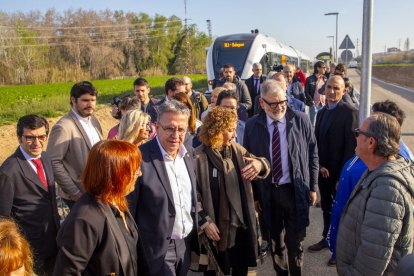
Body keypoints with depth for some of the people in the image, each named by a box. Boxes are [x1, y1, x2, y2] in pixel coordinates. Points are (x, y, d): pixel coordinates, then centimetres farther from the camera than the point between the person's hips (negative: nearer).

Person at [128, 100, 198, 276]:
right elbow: (128, 210, -15)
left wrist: (195, 236, 13)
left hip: (186, 243, 6)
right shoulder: (139, 158, -21)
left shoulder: (189, 153, 0)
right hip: (158, 249, -6)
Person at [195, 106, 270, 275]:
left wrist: (260, 164, -24)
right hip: (217, 228, -4)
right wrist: (205, 222, -14)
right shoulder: (199, 157, -15)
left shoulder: (237, 149, 1)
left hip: (242, 224, 5)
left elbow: (258, 165, 0)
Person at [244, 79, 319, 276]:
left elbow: (313, 154, 1)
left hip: (296, 190, -1)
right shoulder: (252, 125, -5)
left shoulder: (301, 120, -6)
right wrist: (254, 195, 2)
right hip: (267, 192, 1)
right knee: (276, 240, 18)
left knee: (295, 241, 10)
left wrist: (313, 186, 0)